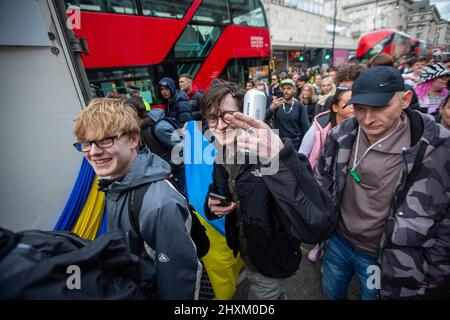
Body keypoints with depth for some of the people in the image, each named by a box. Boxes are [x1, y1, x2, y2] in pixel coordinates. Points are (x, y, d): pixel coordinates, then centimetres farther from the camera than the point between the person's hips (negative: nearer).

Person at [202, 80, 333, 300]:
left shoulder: (268, 150, -30)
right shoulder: (221, 155, -7)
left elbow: (316, 217, -43)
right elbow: (216, 195, 9)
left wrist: (278, 158, -57)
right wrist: (212, 205, -13)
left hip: (271, 258, -5)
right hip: (245, 252, 6)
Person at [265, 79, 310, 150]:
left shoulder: (299, 106, 1)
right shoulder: (276, 104, 1)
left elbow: (305, 127, -1)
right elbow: (265, 119, -11)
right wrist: (271, 108, -29)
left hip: (295, 143, 0)